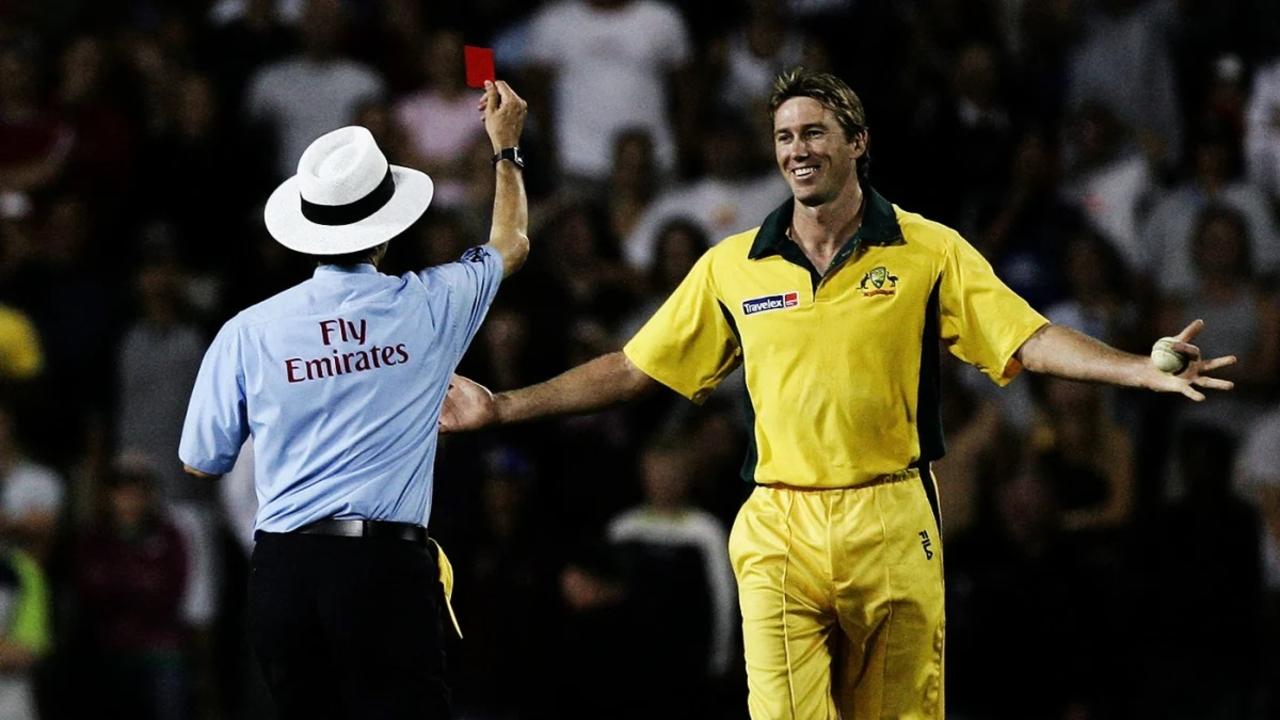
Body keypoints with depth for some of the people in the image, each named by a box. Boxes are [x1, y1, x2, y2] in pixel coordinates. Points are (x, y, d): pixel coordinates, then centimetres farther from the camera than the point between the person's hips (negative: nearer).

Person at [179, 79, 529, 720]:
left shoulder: (250, 331, 4)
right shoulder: (429, 306, 4)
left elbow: (202, 461, 12)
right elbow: (510, 245, 26)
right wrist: (506, 147, 42)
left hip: (283, 570, 2)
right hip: (387, 569, -2)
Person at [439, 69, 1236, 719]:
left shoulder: (929, 251, 2)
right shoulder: (732, 267, 8)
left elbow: (1031, 339, -4)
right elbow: (635, 367, 14)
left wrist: (1144, 370, -20)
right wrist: (504, 406, 9)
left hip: (893, 527, -1)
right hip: (780, 529, 1)